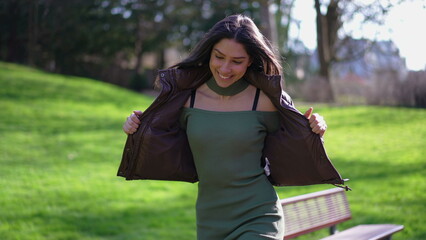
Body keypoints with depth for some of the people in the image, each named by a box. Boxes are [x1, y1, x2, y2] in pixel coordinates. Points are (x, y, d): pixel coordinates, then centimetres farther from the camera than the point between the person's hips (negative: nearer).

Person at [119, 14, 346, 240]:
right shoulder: (187, 97, 0)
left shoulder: (264, 101, -8)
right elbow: (171, 156, 13)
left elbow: (285, 159, 4)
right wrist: (139, 130, -1)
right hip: (209, 221, 4)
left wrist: (311, 133, -12)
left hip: (258, 220, -4)